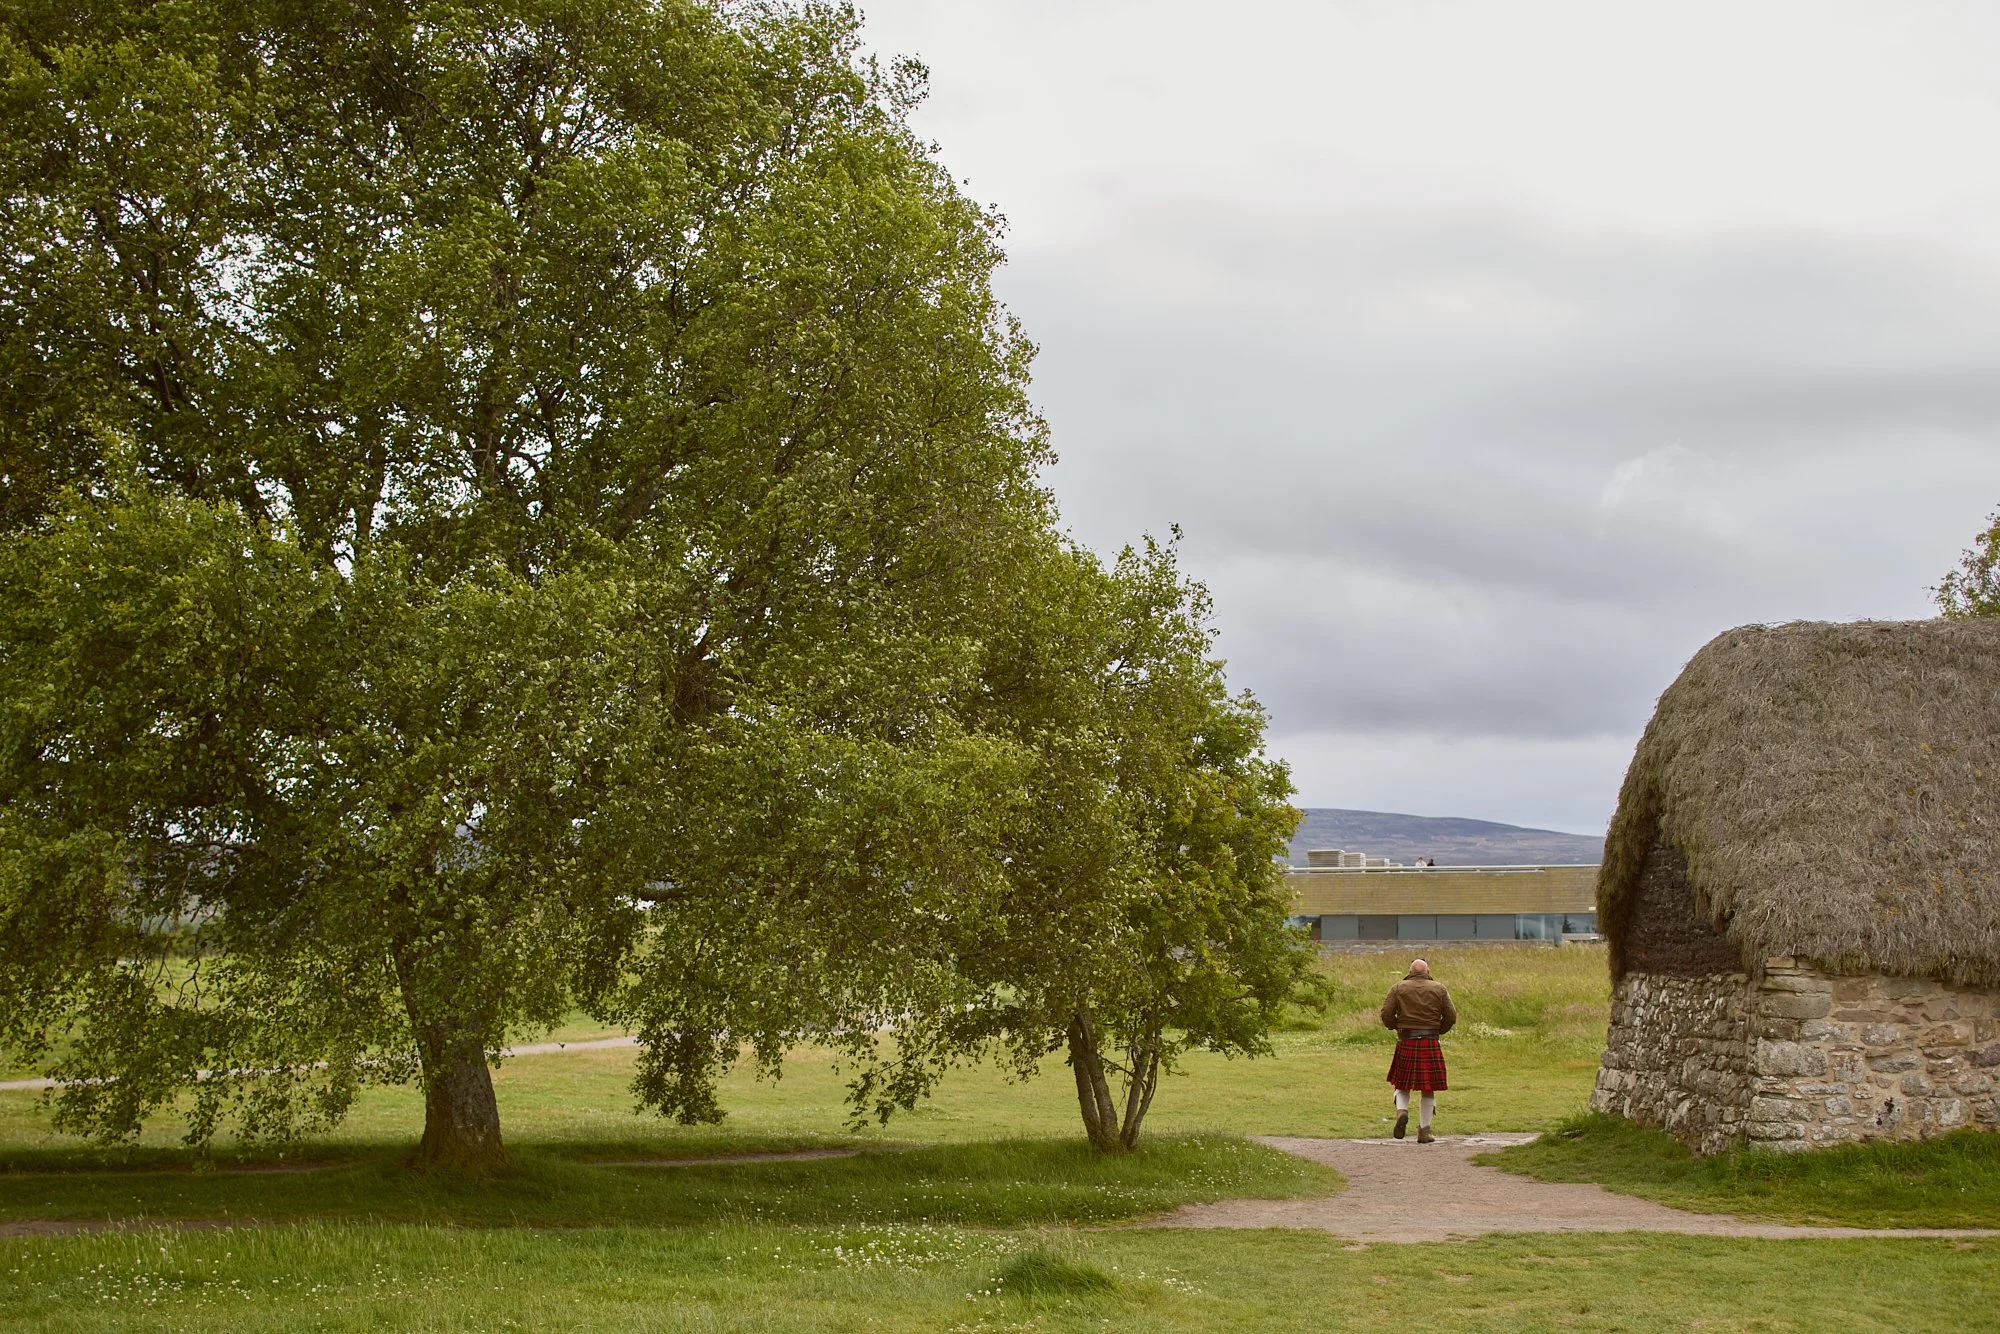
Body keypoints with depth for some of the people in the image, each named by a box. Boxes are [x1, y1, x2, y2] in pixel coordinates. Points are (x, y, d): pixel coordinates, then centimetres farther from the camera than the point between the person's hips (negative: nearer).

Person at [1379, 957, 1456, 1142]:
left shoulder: (1398, 988, 4)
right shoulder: (1439, 989, 5)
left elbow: (1386, 1014, -4)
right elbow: (1451, 1016, 1)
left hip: (1406, 1043, 0)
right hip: (1430, 1044, 0)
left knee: (1402, 1085, 15)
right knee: (1428, 1089, 8)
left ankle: (1402, 1111, -12)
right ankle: (1424, 1131, 8)